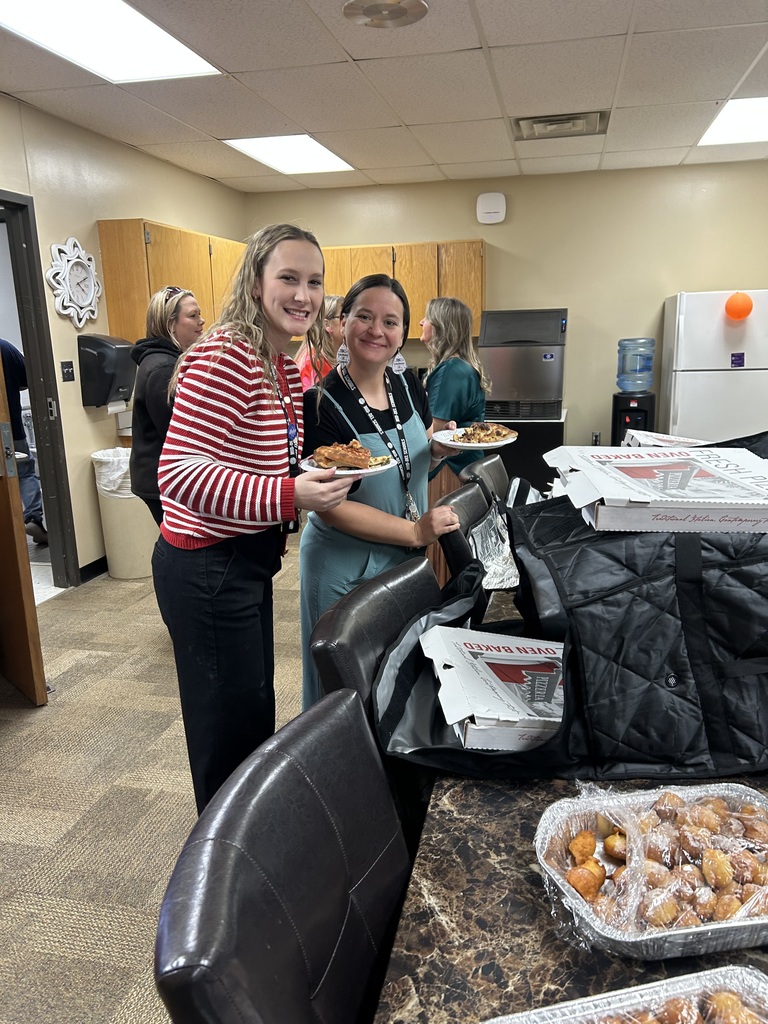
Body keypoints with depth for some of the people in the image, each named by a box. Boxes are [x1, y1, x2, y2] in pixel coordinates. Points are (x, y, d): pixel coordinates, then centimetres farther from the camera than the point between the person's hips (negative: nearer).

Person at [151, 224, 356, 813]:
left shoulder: (286, 367, 9)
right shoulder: (224, 357, -21)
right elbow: (179, 472, -29)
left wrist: (316, 478, 8)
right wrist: (289, 497, -37)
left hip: (249, 561, 10)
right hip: (207, 568, -10)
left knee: (256, 710, 23)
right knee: (229, 727, 5)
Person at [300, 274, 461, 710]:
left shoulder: (408, 386, -1)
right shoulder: (322, 404, -20)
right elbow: (329, 506, -21)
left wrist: (440, 449, -9)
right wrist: (415, 532, -21)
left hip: (407, 559, 6)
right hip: (346, 570, -6)